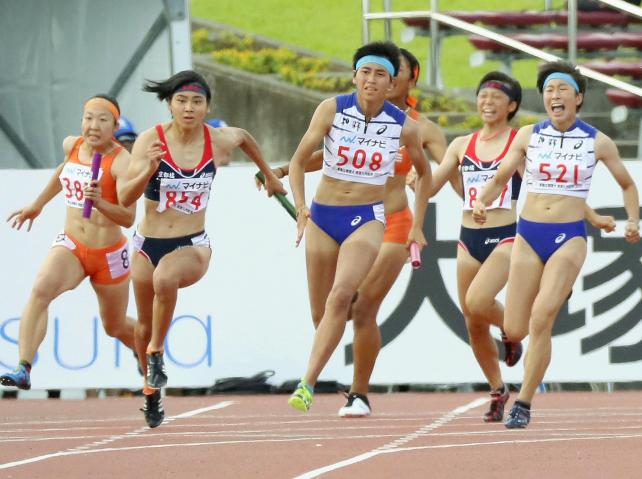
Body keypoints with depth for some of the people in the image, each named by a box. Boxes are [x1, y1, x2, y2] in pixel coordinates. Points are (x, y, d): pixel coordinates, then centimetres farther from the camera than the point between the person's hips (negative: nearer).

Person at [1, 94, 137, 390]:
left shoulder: (121, 161, -17)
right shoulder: (71, 146, 0)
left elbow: (128, 218, -26)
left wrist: (100, 203, -44)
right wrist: (37, 205, 34)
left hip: (109, 254, -3)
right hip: (70, 245, 3)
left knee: (115, 327, 15)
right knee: (41, 290, -28)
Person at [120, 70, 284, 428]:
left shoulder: (220, 140, -6)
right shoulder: (150, 141, -11)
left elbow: (245, 138, 19)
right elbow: (126, 198, -17)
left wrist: (269, 175, 30)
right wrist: (149, 170, -35)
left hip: (193, 246, -1)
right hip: (149, 243, 1)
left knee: (165, 277, -36)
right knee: (146, 326, 11)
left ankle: (157, 352, -14)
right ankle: (152, 388, 39)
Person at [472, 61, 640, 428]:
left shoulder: (598, 142, 0)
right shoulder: (528, 136, 3)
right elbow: (500, 179, 10)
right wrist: (481, 203, -10)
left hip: (569, 238, -3)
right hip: (529, 235, 3)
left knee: (541, 317, -22)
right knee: (514, 331, 0)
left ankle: (524, 403, -12)